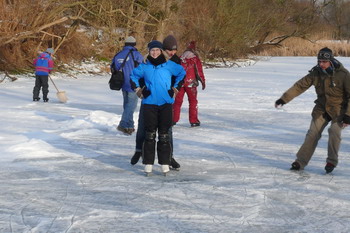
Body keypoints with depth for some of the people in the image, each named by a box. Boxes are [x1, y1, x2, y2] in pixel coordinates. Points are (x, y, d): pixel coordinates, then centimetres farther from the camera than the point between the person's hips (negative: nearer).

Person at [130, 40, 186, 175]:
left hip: (166, 104, 0)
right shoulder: (144, 67, 6)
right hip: (149, 103, 0)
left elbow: (182, 73, 18)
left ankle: (165, 163, 8)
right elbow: (133, 76, 24)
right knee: (150, 135, 0)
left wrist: (175, 87, 15)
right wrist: (137, 88, 15)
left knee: (164, 135, 3)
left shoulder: (169, 65, 3)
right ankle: (148, 163, 4)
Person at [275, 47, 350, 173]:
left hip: (338, 110, -3)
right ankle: (301, 161, 1)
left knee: (334, 132, -21)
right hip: (321, 109, 4)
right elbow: (300, 86, -5)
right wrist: (284, 99, -10)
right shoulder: (316, 73, -9)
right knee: (313, 134, -4)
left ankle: (331, 161, -3)